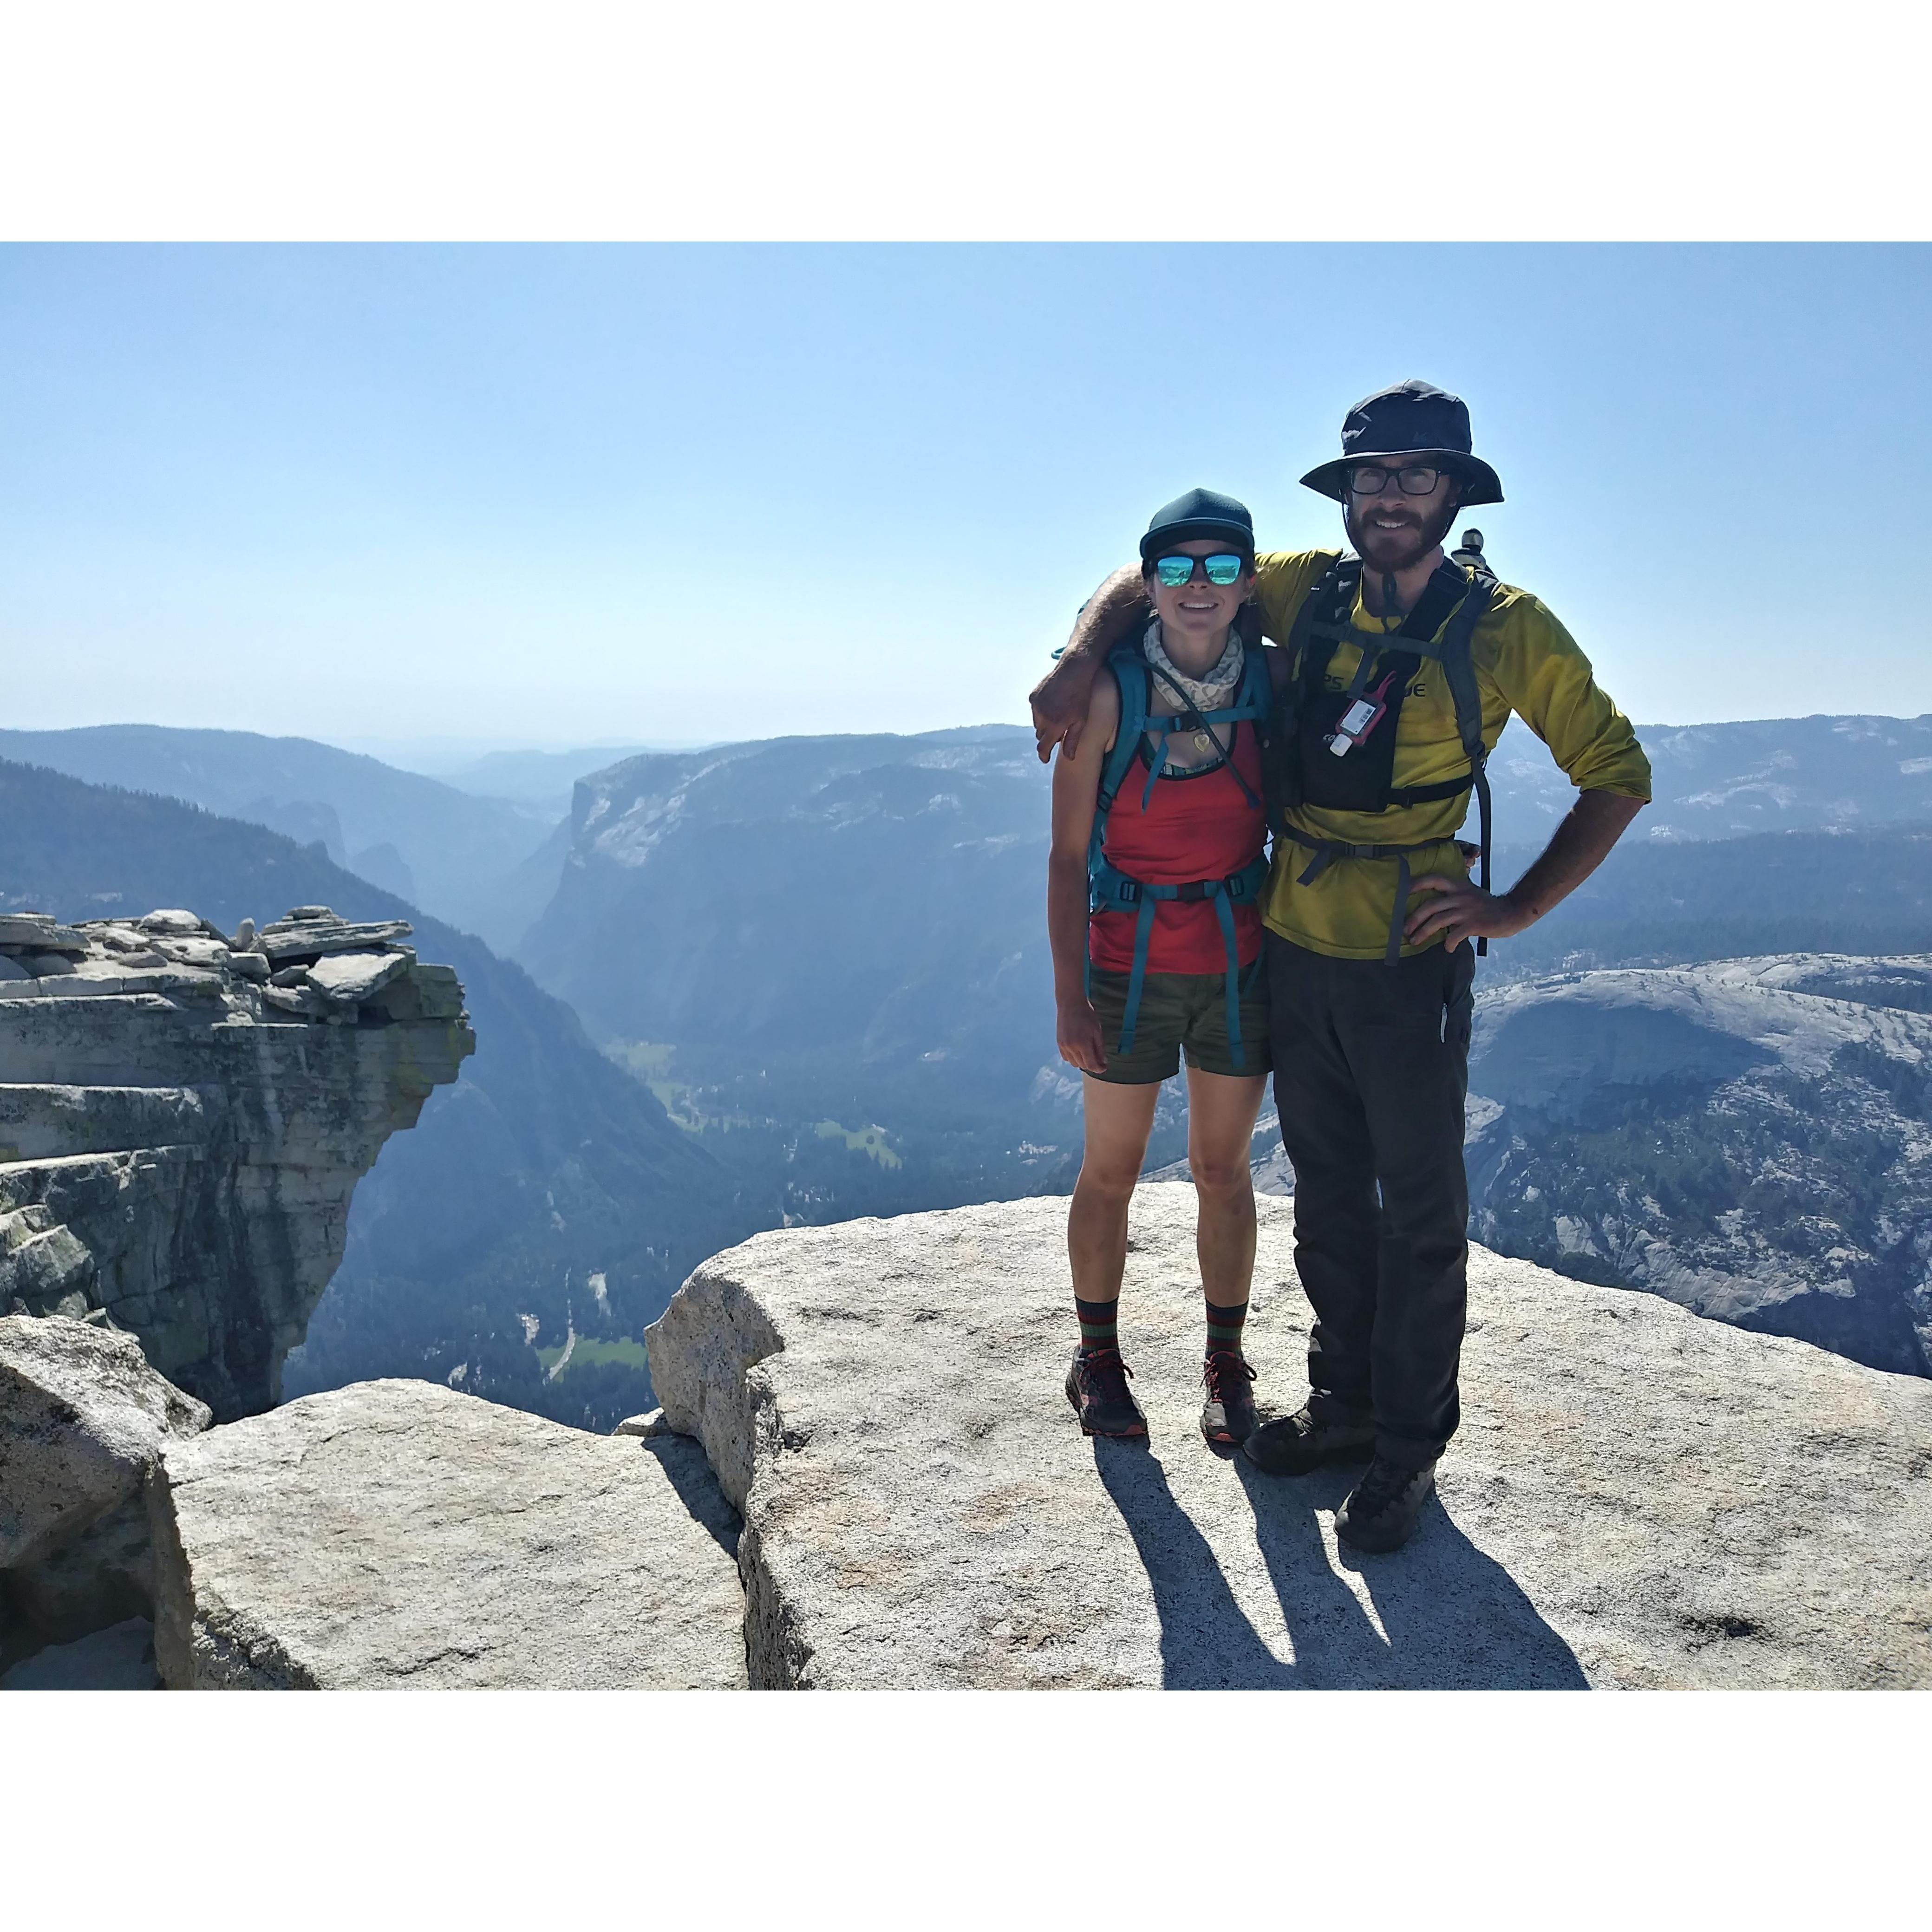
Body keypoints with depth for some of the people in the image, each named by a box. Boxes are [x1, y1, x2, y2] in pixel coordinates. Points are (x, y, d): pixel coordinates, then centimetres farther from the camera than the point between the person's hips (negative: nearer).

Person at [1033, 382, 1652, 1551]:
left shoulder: (1504, 628, -7)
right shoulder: (1308, 590, 2)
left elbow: (1619, 774, -1)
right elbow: (1152, 578, 12)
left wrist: (1518, 908, -9)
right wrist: (1082, 659, -7)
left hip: (1411, 959, -4)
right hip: (1295, 946, 4)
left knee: (1420, 1212, 6)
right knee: (1328, 1193, 16)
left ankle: (1410, 1447, 22)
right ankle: (1345, 1400, 34)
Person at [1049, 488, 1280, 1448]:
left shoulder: (1273, 681, -4)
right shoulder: (1109, 692, -11)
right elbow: (1068, 855, -8)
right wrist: (1070, 997, -11)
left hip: (1240, 961, 2)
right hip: (1129, 962, -2)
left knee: (1223, 1169, 12)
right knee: (1111, 1172, 10)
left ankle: (1226, 1363, 31)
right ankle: (1098, 1360, 30)